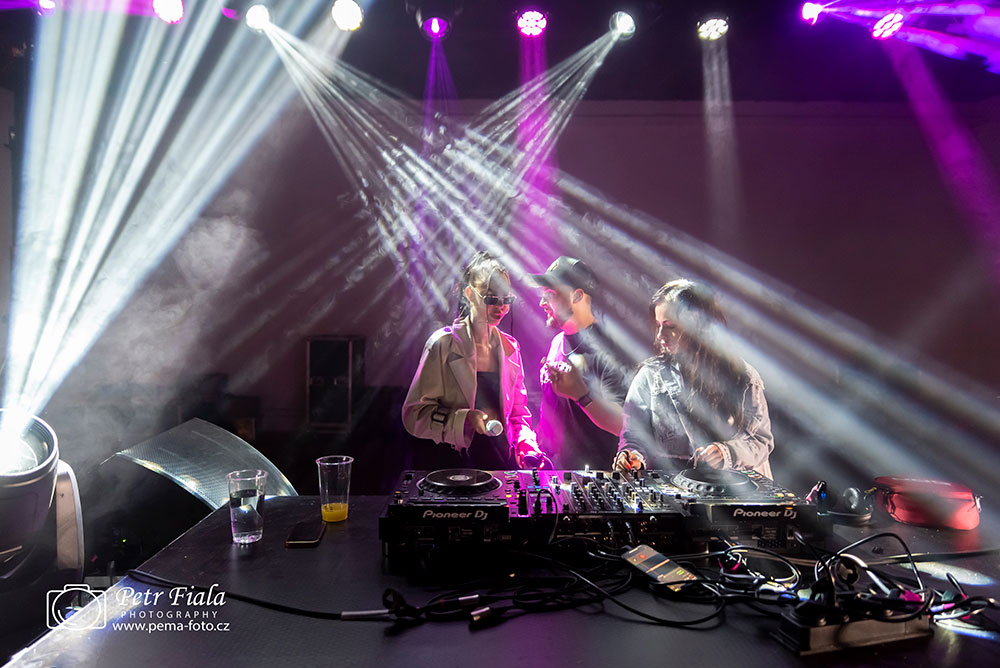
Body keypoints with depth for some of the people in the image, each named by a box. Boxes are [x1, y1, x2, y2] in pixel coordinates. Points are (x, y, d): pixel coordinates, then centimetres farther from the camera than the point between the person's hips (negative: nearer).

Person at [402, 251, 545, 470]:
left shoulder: (510, 346, 11)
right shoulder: (443, 343, -5)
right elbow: (415, 413, -6)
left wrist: (528, 448, 1)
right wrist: (465, 419, -19)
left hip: (504, 459, 4)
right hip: (458, 459, -4)